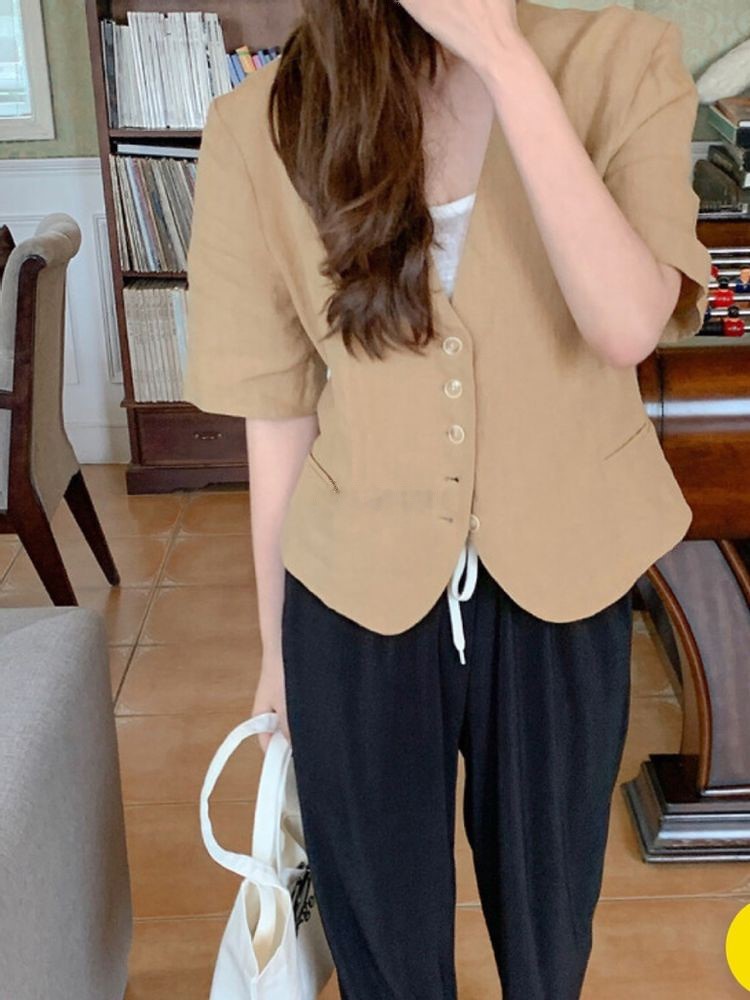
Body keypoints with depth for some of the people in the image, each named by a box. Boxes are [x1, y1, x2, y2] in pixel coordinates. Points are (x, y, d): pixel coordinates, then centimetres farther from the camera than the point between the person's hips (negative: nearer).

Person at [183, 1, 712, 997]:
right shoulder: (264, 125, -9)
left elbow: (628, 325, -25)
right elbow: (277, 411, -3)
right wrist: (276, 642, 5)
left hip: (560, 589, 1)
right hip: (359, 598, 0)